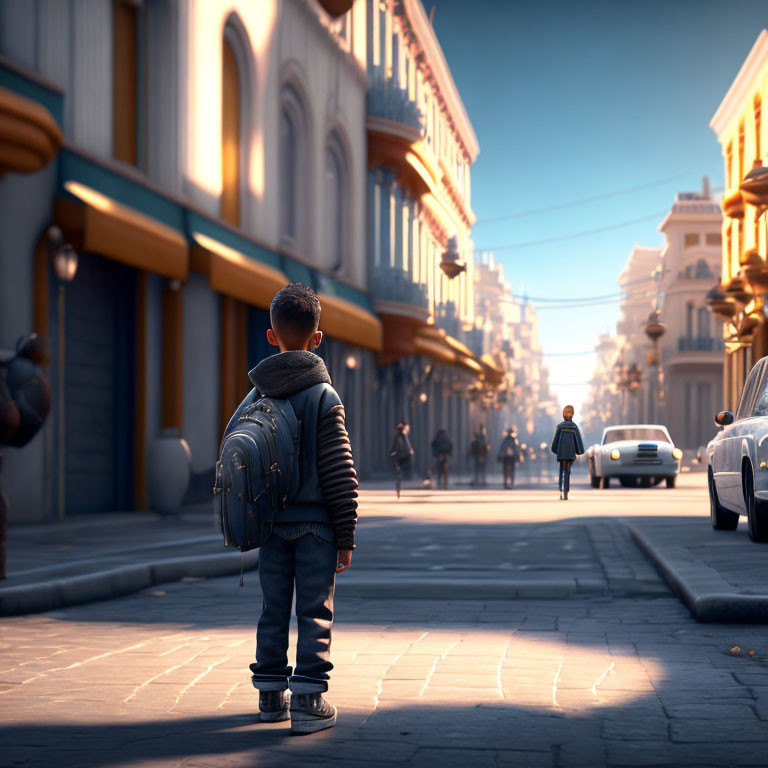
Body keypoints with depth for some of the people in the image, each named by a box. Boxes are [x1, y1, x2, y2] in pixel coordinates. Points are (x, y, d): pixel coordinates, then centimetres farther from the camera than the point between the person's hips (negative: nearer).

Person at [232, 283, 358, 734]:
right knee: (315, 612, 0)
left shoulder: (256, 396, 4)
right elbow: (339, 472, -10)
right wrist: (346, 535, -4)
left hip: (271, 523, 4)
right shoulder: (324, 397, -9)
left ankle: (272, 695, 19)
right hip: (315, 523, -4)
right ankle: (308, 701, -3)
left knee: (274, 610, 13)